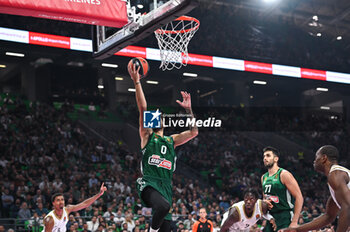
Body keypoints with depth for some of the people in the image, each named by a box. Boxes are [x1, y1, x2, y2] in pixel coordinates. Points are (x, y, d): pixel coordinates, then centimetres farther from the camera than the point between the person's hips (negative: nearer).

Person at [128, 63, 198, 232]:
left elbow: (193, 132, 19)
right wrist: (136, 82, -2)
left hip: (166, 186, 5)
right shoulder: (146, 135, 12)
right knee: (164, 206, -37)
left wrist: (188, 109, 14)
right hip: (148, 184, -5)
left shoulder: (171, 140, 24)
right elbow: (142, 108, 3)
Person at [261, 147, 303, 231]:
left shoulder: (284, 175, -10)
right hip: (271, 218, 7)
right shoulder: (264, 177, 13)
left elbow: (299, 197, -14)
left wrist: (294, 222, -19)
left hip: (285, 218, -7)